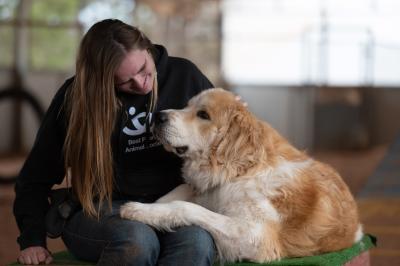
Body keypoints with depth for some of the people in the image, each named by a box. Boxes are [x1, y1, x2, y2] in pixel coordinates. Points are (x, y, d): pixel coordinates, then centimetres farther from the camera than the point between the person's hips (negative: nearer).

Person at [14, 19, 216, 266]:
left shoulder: (183, 75, 4)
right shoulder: (76, 96, 0)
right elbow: (38, 174, 8)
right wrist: (32, 239, 0)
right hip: (101, 208, -2)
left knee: (197, 241, -36)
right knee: (138, 240, -39)